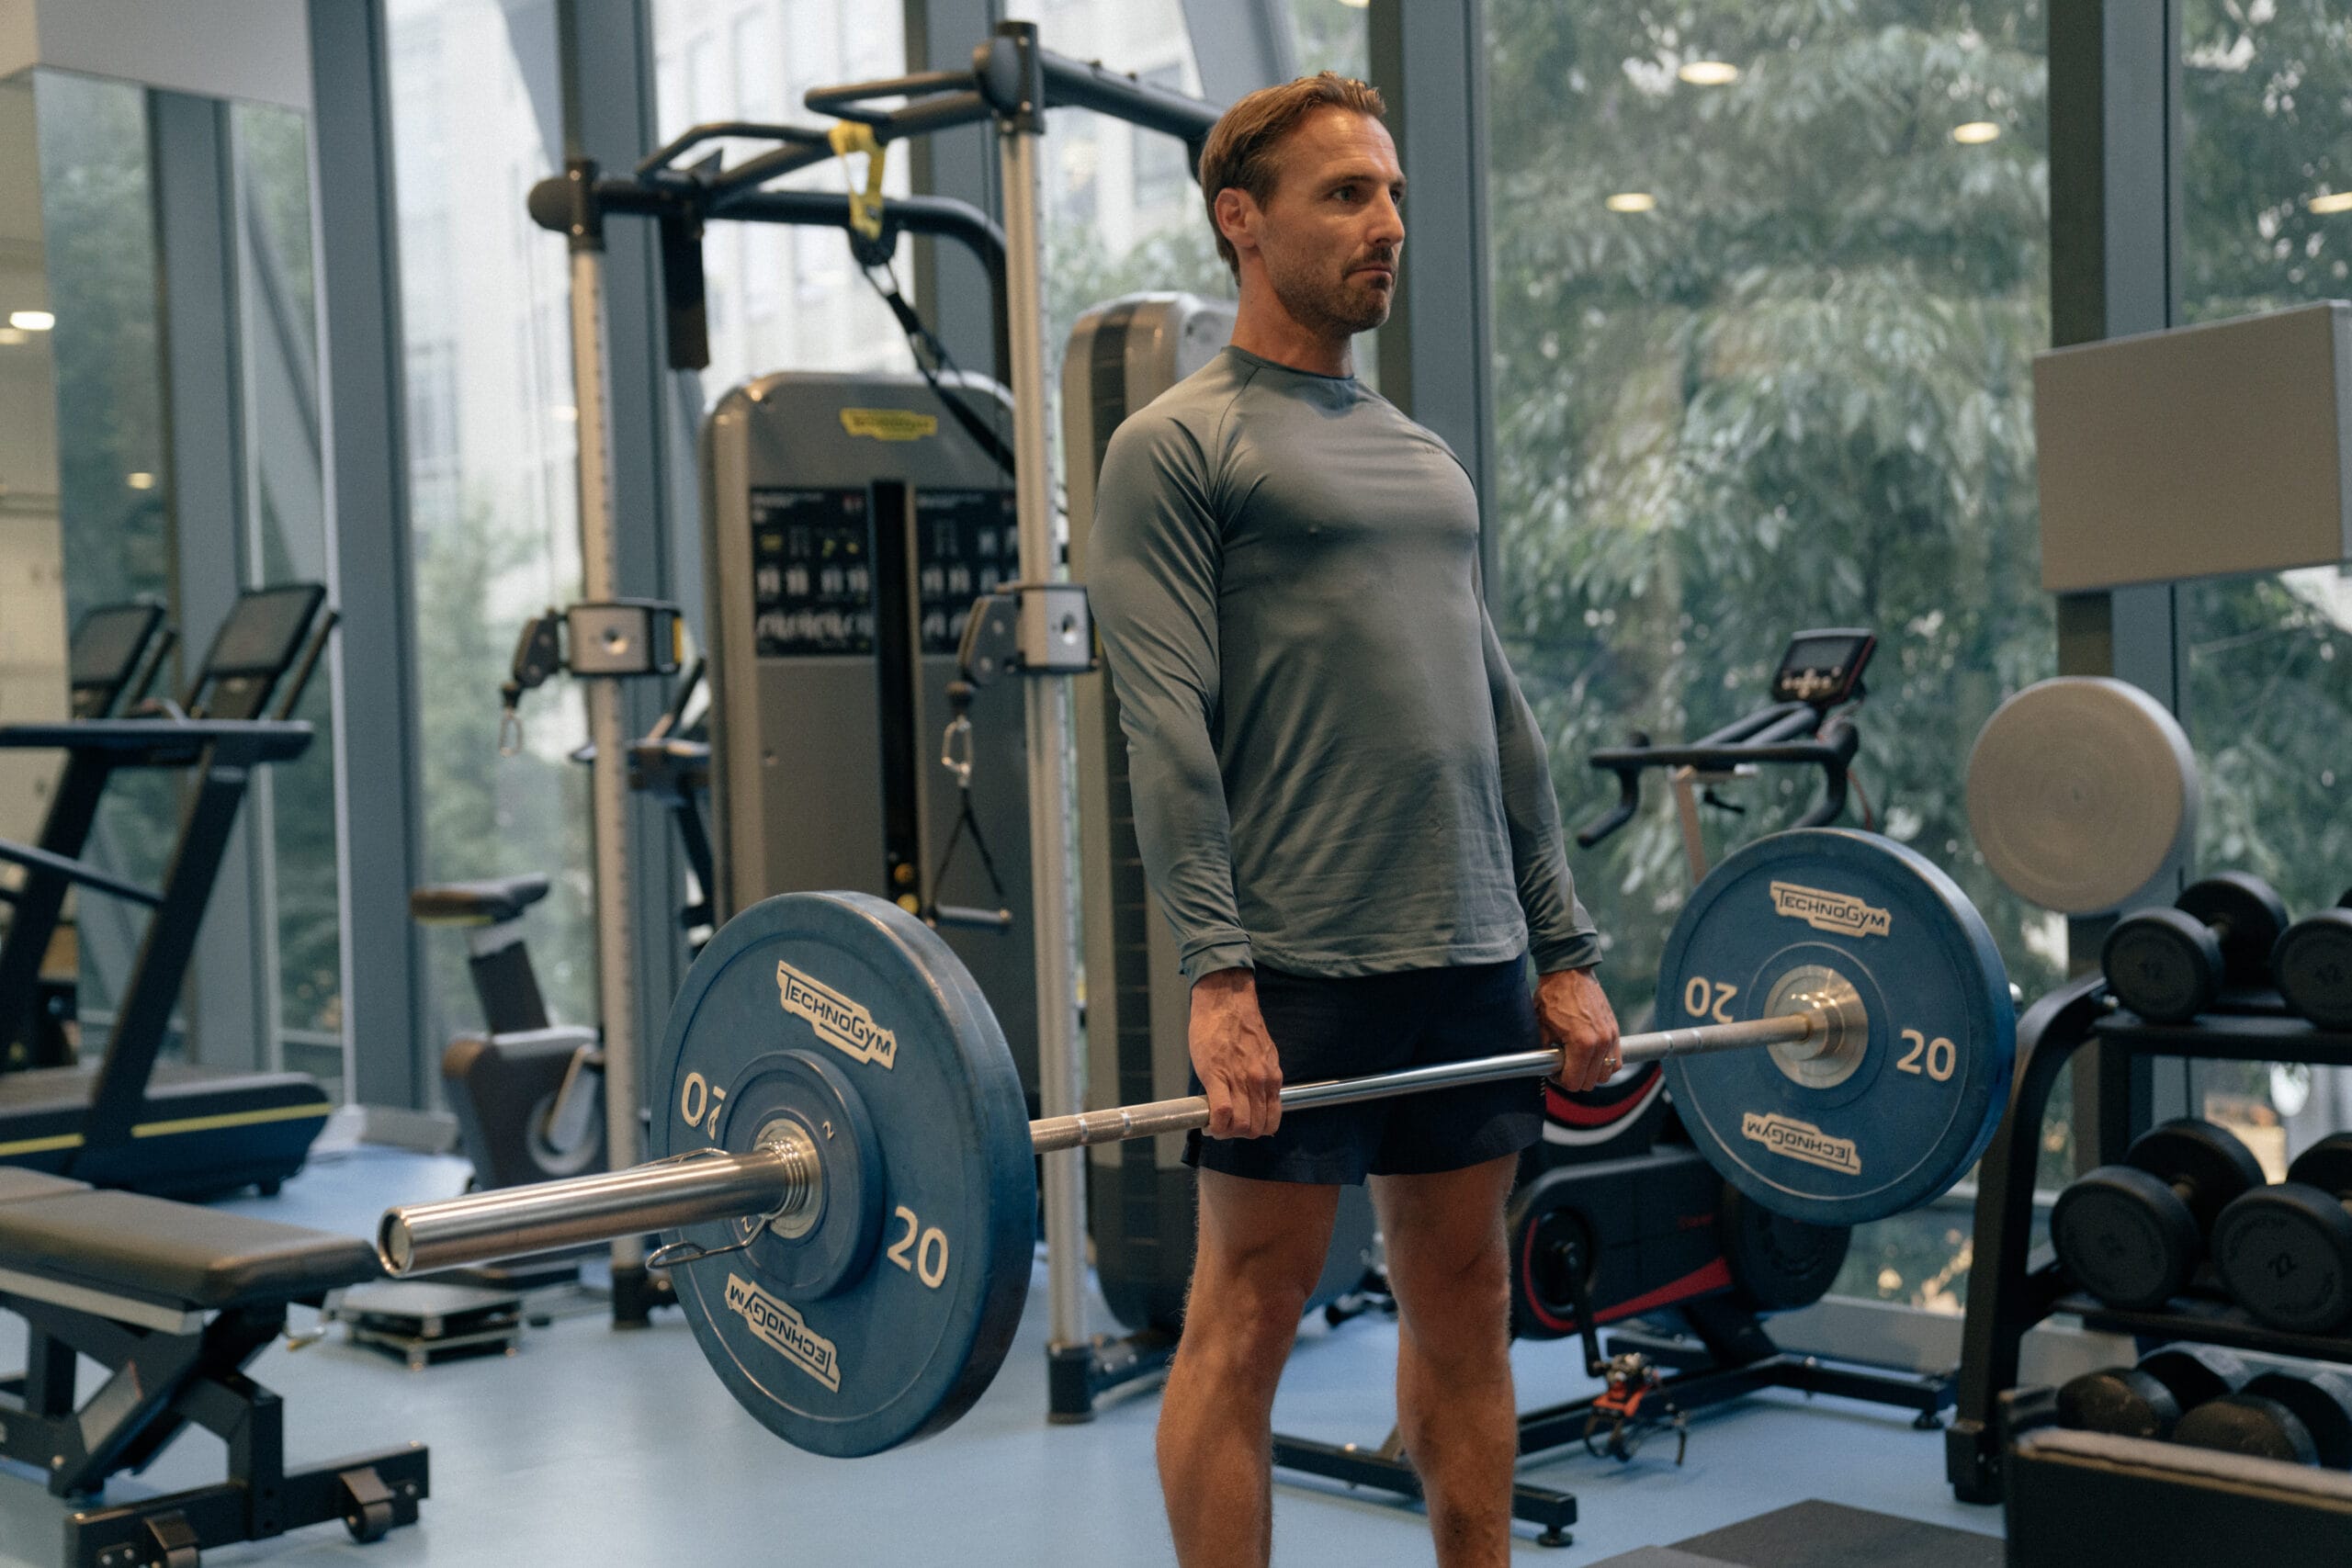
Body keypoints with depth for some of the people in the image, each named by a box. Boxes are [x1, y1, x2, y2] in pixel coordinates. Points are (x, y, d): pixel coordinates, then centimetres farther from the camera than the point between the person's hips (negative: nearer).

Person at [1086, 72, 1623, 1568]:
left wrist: (1567, 951, 12)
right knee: (1247, 1317, 2)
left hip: (1473, 956, 7)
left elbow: (1499, 711, 17)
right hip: (1298, 966, -7)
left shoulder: (1425, 456, 18)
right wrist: (1217, 972, -20)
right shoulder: (1178, 447, -3)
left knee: (1466, 1303, 13)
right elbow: (1168, 725, -13)